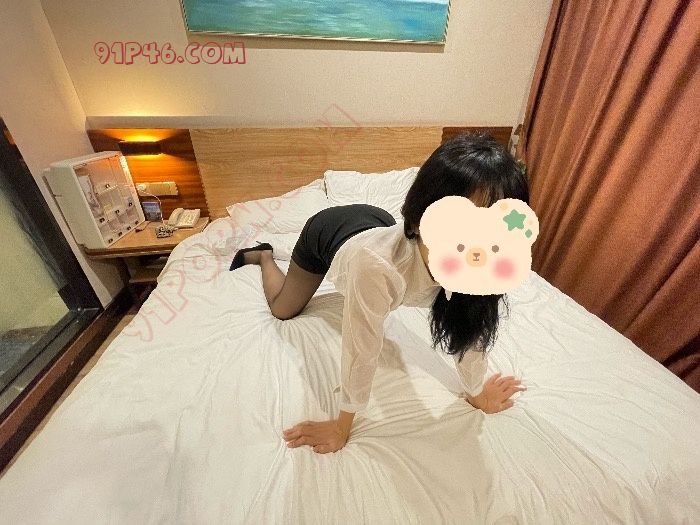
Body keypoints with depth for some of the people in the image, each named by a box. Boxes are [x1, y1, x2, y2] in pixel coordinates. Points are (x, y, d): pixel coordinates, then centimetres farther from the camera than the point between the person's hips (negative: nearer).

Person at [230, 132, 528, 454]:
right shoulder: (377, 266, -51)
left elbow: (468, 330, -17)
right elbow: (361, 352, -37)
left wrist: (476, 393, 0)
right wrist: (342, 427, -19)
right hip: (326, 231, -4)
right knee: (283, 309, 19)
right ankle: (262, 255, 44)